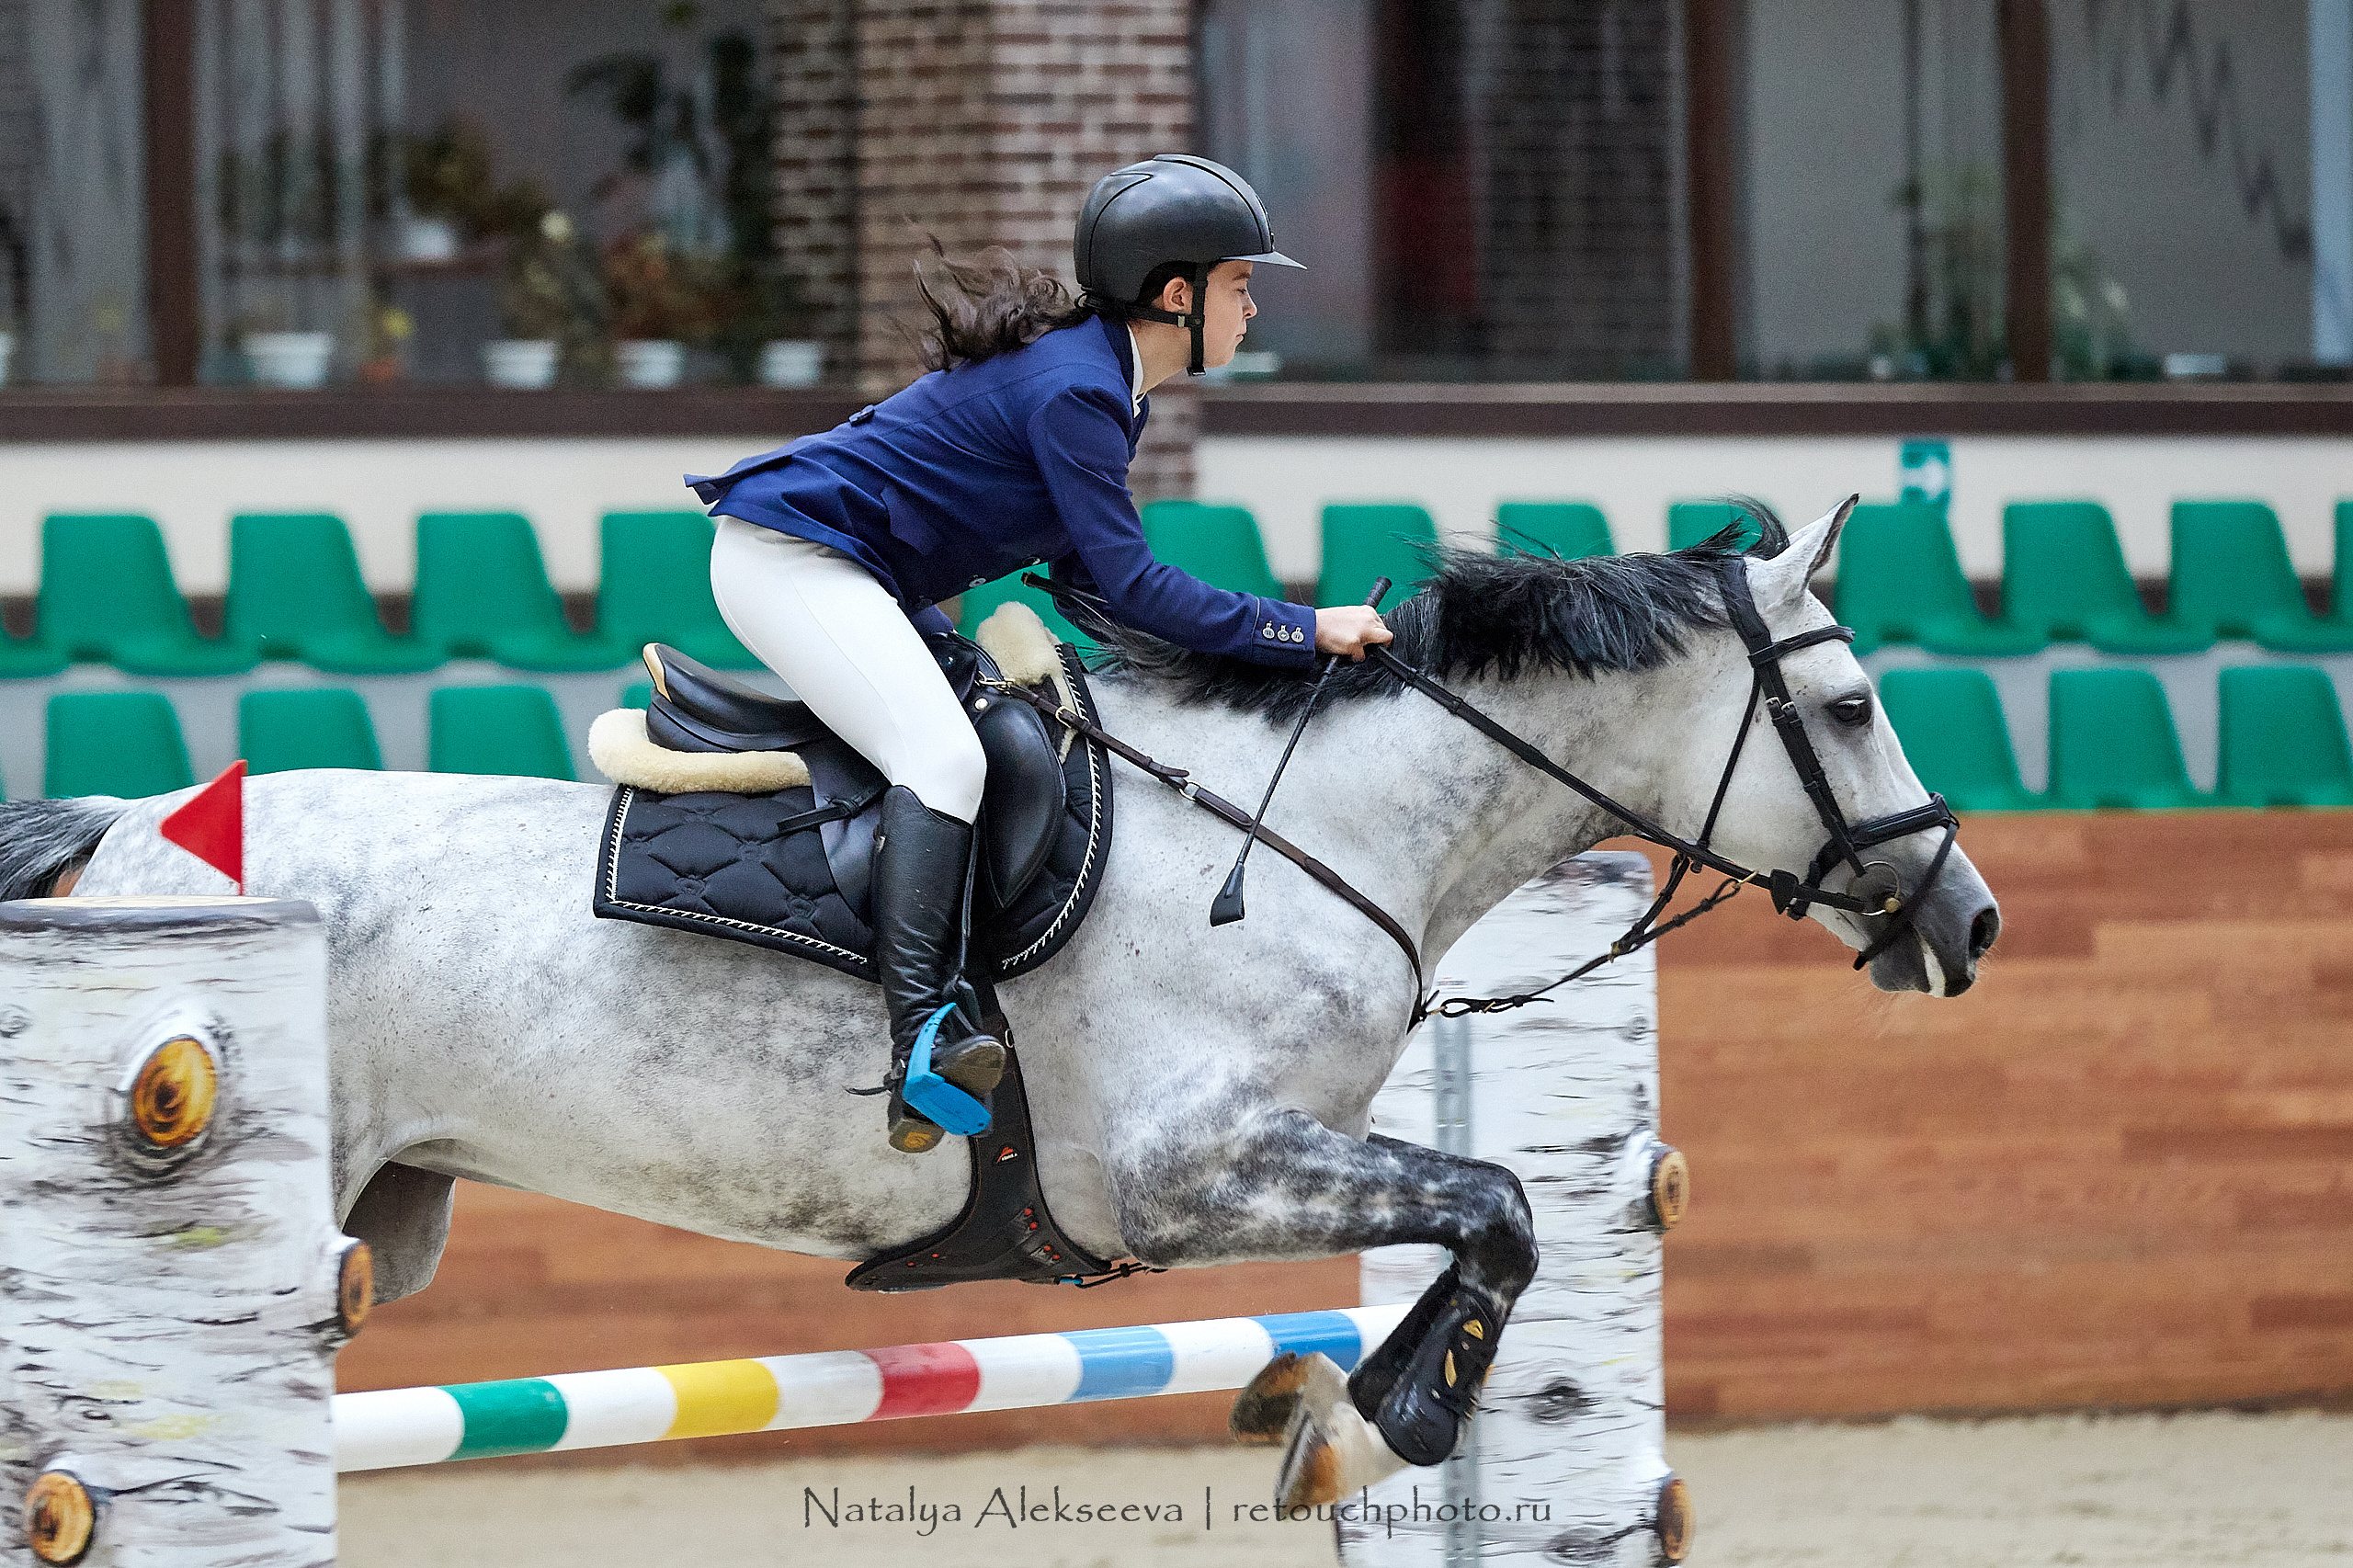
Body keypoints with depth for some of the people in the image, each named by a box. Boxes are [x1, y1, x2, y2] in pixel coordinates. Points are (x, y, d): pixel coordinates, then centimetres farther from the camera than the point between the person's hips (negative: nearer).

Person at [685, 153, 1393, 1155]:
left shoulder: (1100, 381, 11)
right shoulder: (1073, 390, -21)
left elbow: (1079, 566, 17)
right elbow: (1126, 582, -23)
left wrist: (1220, 637, 6)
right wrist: (1302, 632, -20)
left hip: (855, 580, 11)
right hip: (786, 557, -11)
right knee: (943, 756, -26)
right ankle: (921, 1038, -36)